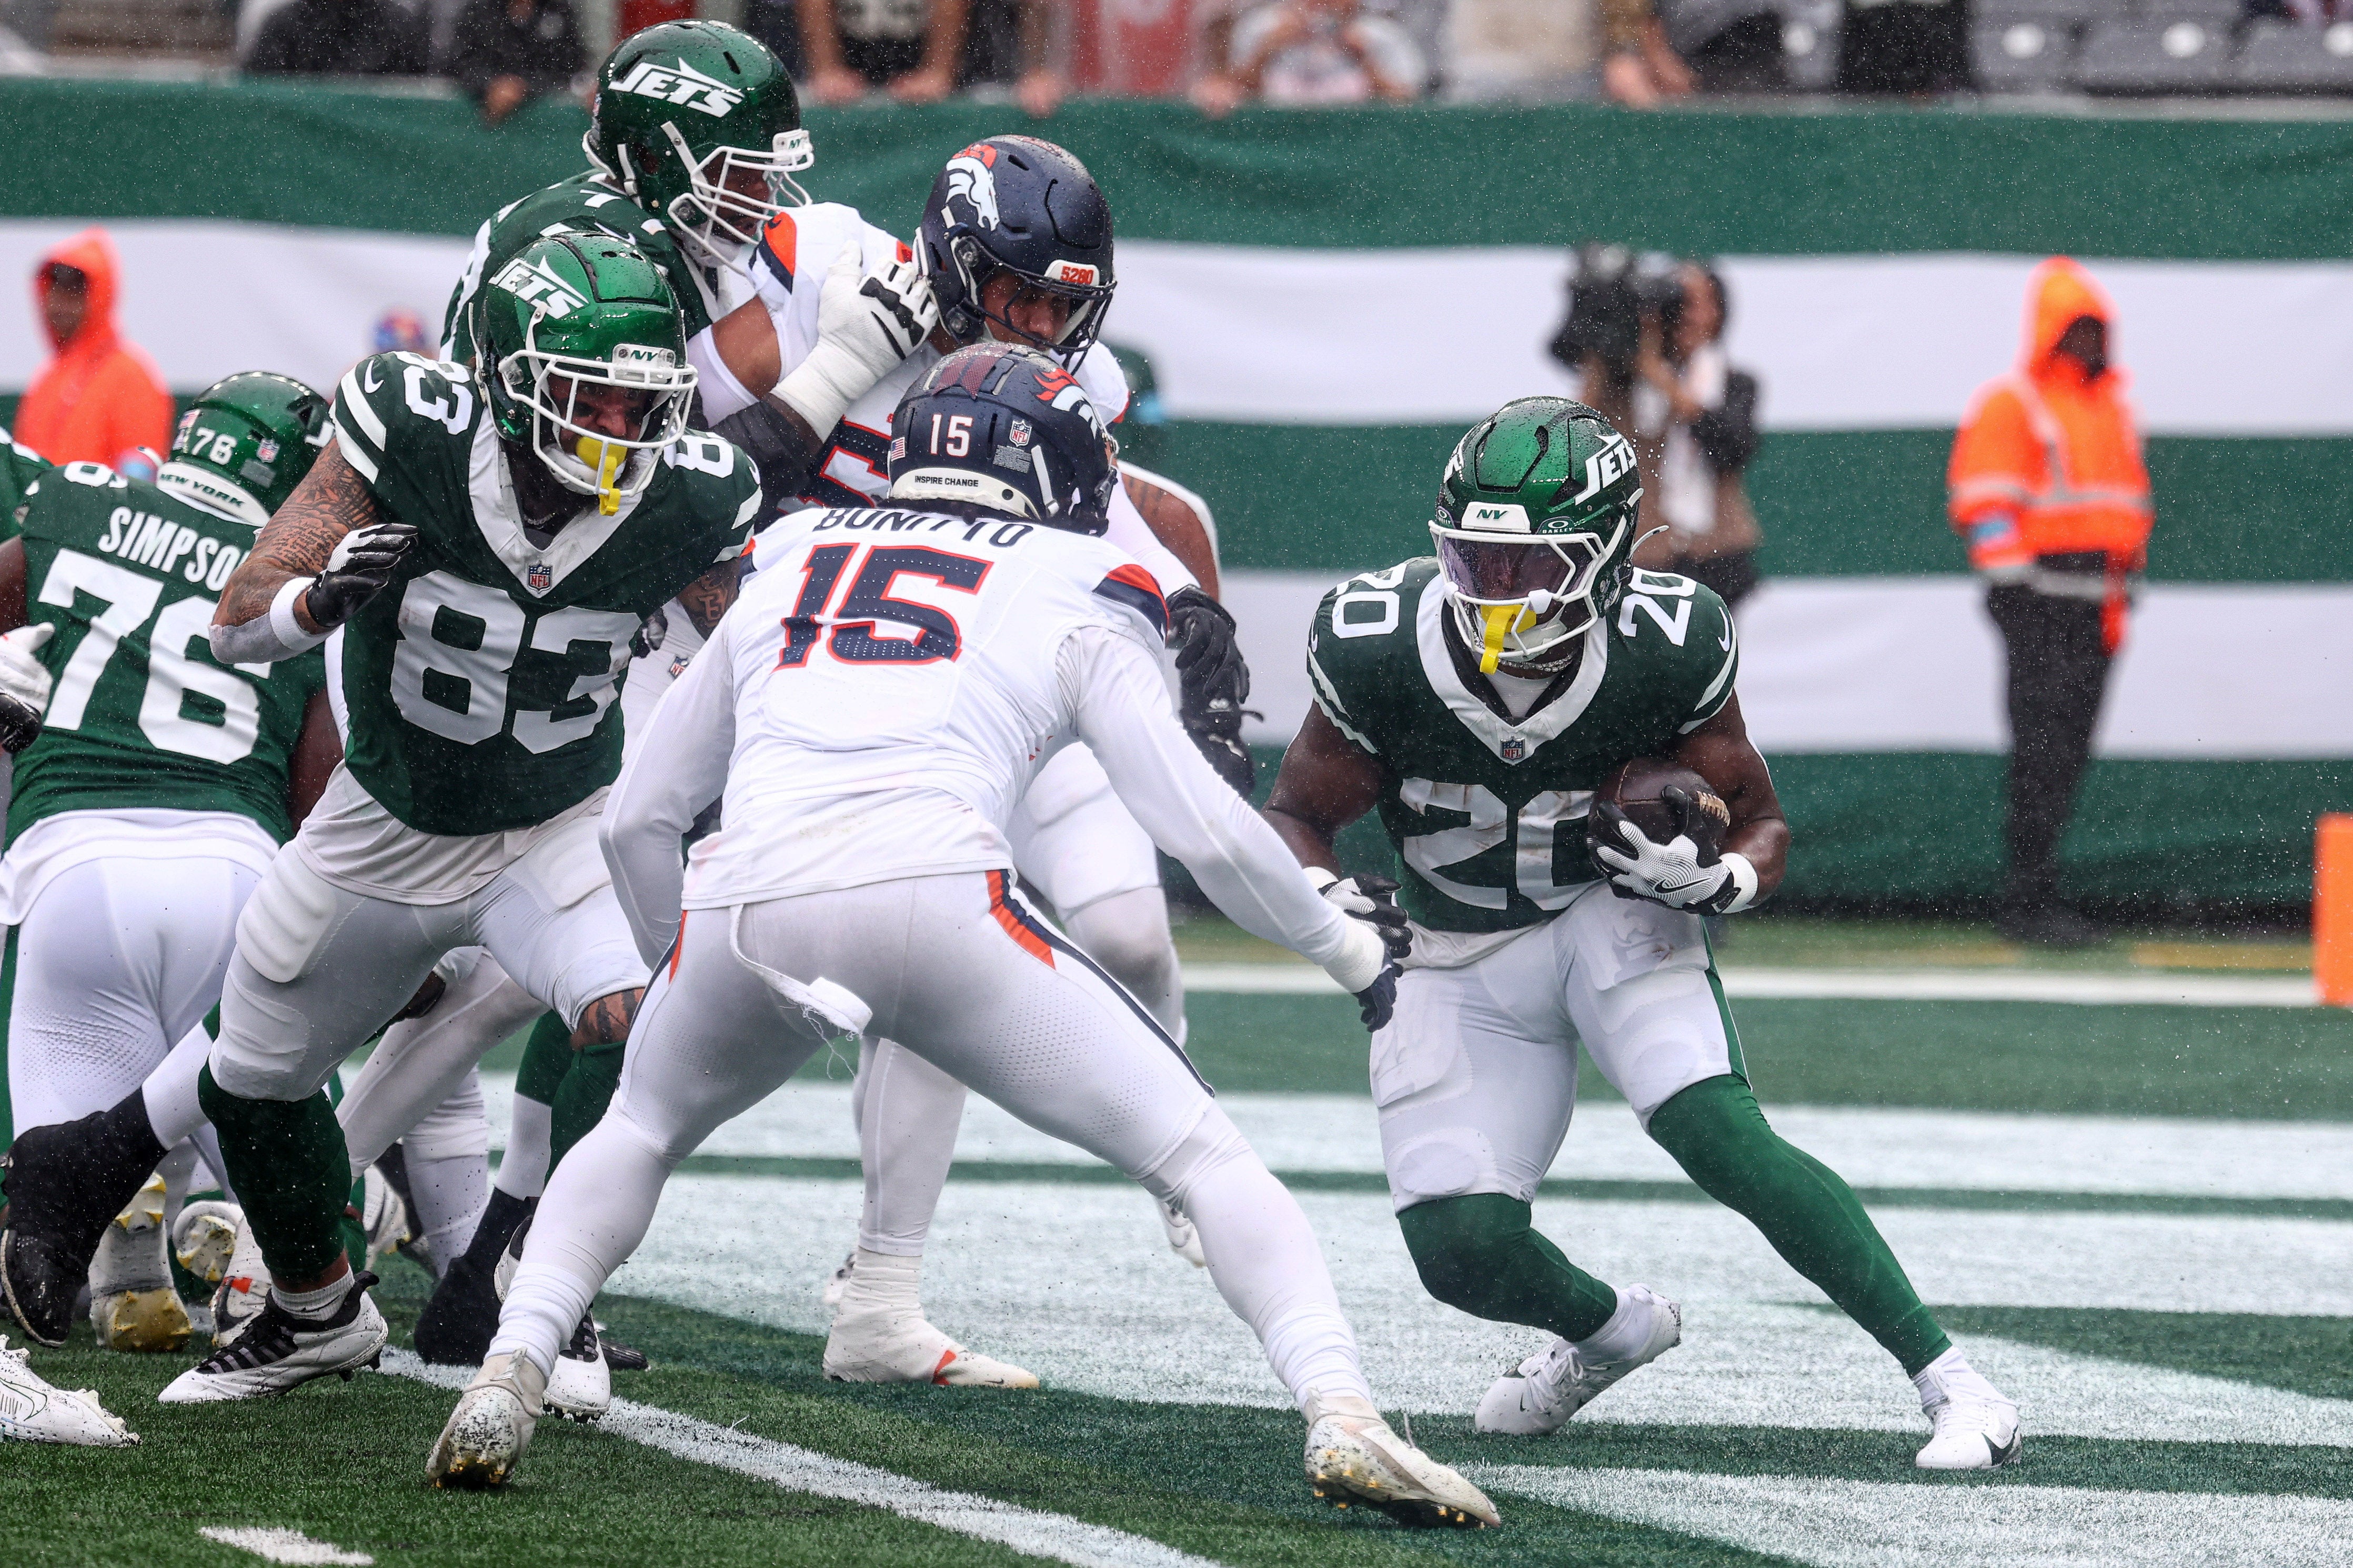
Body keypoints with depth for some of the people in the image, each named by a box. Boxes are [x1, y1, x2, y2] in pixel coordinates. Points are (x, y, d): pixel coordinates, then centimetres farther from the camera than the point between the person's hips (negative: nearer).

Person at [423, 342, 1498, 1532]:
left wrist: (676, 971, 50)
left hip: (742, 906, 3)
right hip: (934, 894, -3)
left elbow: (638, 821, 33)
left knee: (642, 1131, 32)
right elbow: (1206, 832, 12)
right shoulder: (1075, 601, 21)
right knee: (1198, 1155, 7)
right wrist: (1351, 951, 29)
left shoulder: (788, 574, 31)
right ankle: (1341, 1420, -12)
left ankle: (508, 1374, 12)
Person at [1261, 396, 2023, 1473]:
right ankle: (1608, 1330, 26)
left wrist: (1716, 879, -29)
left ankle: (1948, 1379, -22)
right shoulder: (1378, 650, -22)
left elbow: (1763, 825, -7)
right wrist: (1326, 904, -28)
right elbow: (1295, 816, -6)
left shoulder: (1664, 651, -22)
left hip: (1615, 914, -2)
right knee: (1459, 1250, -10)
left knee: (1718, 1135, -27)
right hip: (1461, 964, 2)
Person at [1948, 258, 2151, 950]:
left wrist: (2124, 589, 22)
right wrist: (2014, 588, -16)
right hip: (2042, 599, -8)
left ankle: (2037, 896, 12)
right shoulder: (2009, 405, -4)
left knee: (2069, 754, 7)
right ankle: (2028, 901, -10)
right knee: (2043, 750, -11)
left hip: (2100, 606, 8)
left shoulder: (2112, 407, 21)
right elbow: (1987, 503, -10)